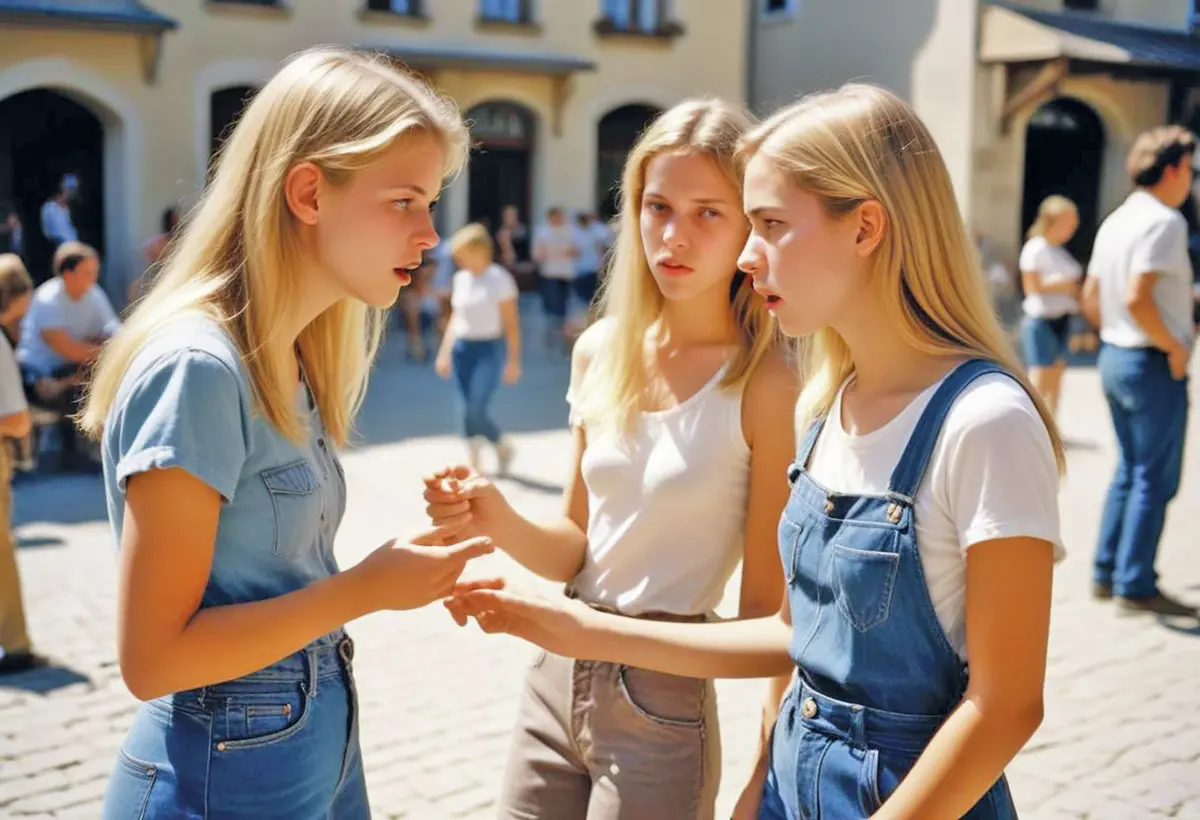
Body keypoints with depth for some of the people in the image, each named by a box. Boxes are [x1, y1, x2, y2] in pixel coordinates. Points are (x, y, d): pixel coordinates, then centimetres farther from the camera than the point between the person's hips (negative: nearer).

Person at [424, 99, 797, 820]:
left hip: (662, 712, -5)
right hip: (555, 681, 5)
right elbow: (578, 548, 7)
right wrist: (499, 521, -10)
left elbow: (768, 617, -11)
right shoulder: (601, 352, 1)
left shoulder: (764, 386, -16)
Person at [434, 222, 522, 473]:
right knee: (465, 410, 2)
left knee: (476, 410, -11)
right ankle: (473, 460, 12)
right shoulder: (461, 278, 10)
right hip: (462, 348, 6)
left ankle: (503, 446, 14)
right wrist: (444, 352, 15)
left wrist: (513, 360, -12)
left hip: (489, 348, -6)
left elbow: (511, 323, -9)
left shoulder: (499, 279, -8)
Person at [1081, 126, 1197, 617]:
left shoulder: (1115, 221, 11)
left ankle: (1106, 575, 21)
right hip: (1153, 365, -9)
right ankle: (1135, 586, 4)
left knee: (1130, 469, 17)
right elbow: (1137, 298, -26)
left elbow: (1091, 295, 16)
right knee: (1156, 479, 0)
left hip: (1115, 357, 9)